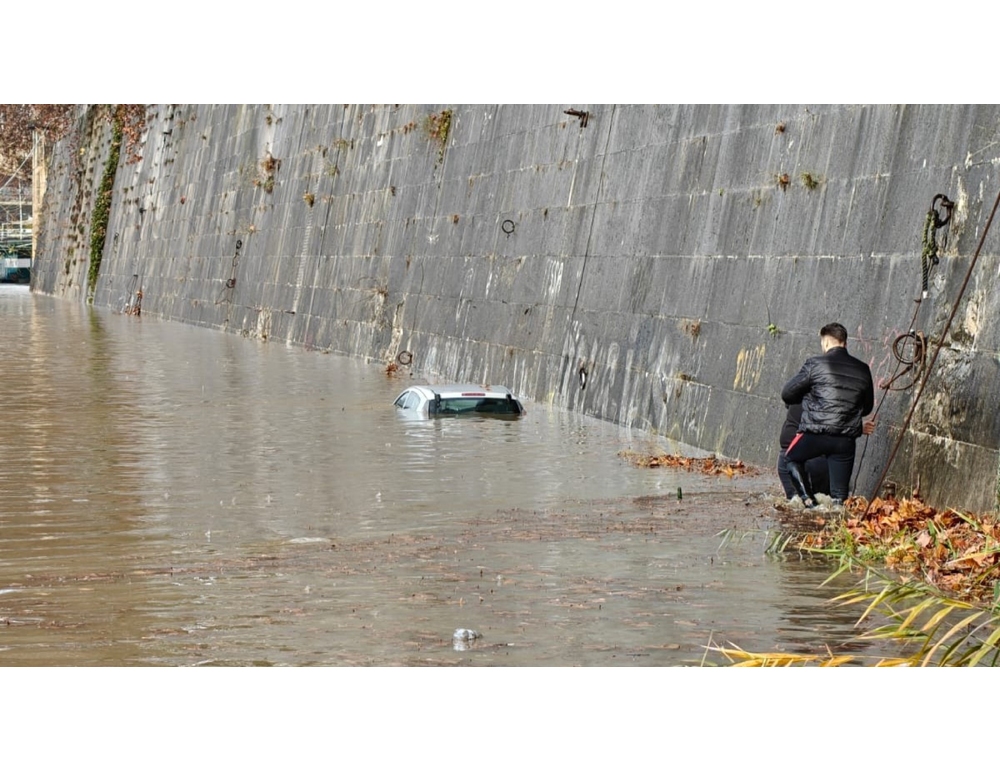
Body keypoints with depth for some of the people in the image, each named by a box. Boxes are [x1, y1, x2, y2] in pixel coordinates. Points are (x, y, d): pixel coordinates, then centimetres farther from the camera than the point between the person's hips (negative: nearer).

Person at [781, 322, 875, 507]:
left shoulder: (815, 364, -5)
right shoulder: (862, 370, 8)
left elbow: (787, 394, 2)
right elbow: (867, 407, 19)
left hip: (816, 434, -3)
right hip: (847, 439, 3)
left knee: (791, 458, 26)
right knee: (839, 497, 8)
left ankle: (808, 500, 9)